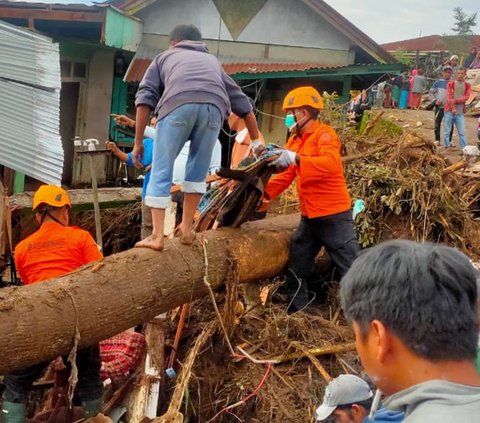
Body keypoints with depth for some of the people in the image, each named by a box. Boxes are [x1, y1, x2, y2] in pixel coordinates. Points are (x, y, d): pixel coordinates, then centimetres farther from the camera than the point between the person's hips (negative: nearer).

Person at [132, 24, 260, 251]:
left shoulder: (164, 57, 35)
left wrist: (138, 142, 17)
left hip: (178, 104, -2)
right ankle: (186, 229, 20)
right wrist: (257, 145, 42)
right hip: (213, 106, 2)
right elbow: (243, 104, 38)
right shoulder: (212, 60, 42)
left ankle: (157, 236, 1)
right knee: (198, 170, 19)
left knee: (161, 171, 5)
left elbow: (145, 97, 18)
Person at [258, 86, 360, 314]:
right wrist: (266, 193, -5)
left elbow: (331, 163, -30)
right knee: (295, 270, 13)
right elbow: (285, 175, 10)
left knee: (352, 271, -3)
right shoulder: (295, 140, 14)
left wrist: (297, 158, -40)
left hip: (334, 216, -9)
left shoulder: (324, 133, -11)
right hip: (309, 217, 9)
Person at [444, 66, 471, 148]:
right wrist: (453, 108, -16)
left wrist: (456, 101, -18)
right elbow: (449, 96, -6)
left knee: (462, 132, -1)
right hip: (449, 111, -1)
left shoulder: (467, 85, 8)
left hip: (460, 113, 1)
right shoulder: (451, 83, 4)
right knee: (447, 131, 4)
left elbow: (466, 97, -5)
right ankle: (447, 147, 12)